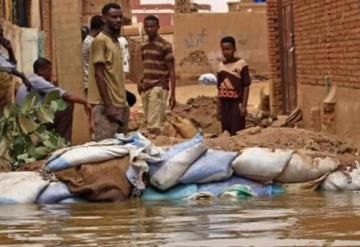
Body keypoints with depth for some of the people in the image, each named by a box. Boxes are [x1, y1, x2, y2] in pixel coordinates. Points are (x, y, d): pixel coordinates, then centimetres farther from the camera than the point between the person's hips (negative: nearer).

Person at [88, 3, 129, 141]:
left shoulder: (116, 41, 16)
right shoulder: (100, 41, -10)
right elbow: (99, 75, -15)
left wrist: (123, 103, 17)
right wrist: (108, 105, -19)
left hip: (119, 103, 9)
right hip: (106, 104, -9)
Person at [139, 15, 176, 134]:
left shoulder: (165, 46, -6)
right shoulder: (144, 47, 15)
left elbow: (171, 71, -6)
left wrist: (172, 94, -11)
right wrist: (141, 83, 6)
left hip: (159, 88, -7)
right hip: (146, 89, 7)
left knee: (153, 126, -14)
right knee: (149, 123, 6)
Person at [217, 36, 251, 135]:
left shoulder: (241, 64, -4)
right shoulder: (221, 66, 10)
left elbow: (246, 86, -5)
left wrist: (244, 105, -10)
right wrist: (219, 107, 12)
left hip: (237, 102, -5)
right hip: (224, 103, 5)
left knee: (237, 132, -8)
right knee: (226, 132, 5)